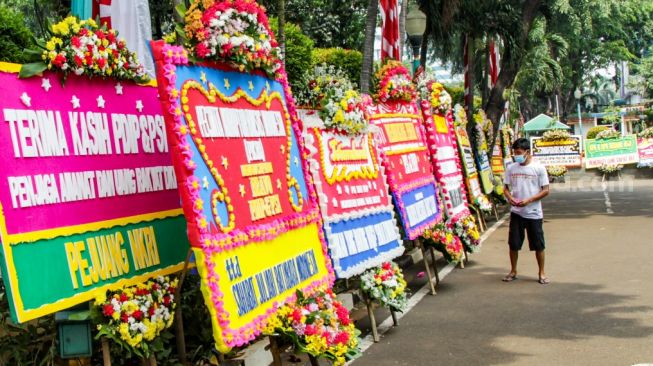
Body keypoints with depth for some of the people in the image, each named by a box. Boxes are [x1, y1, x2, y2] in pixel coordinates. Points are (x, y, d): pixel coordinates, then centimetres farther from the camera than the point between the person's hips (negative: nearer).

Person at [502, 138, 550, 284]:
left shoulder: (538, 168, -6)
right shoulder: (511, 168, 4)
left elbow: (545, 190, -7)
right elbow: (506, 188, 11)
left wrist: (528, 200, -18)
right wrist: (510, 198, -11)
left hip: (534, 213, -3)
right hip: (516, 212, 3)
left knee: (538, 245, 4)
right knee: (513, 244, 7)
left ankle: (541, 273, 17)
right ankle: (513, 271, 23)